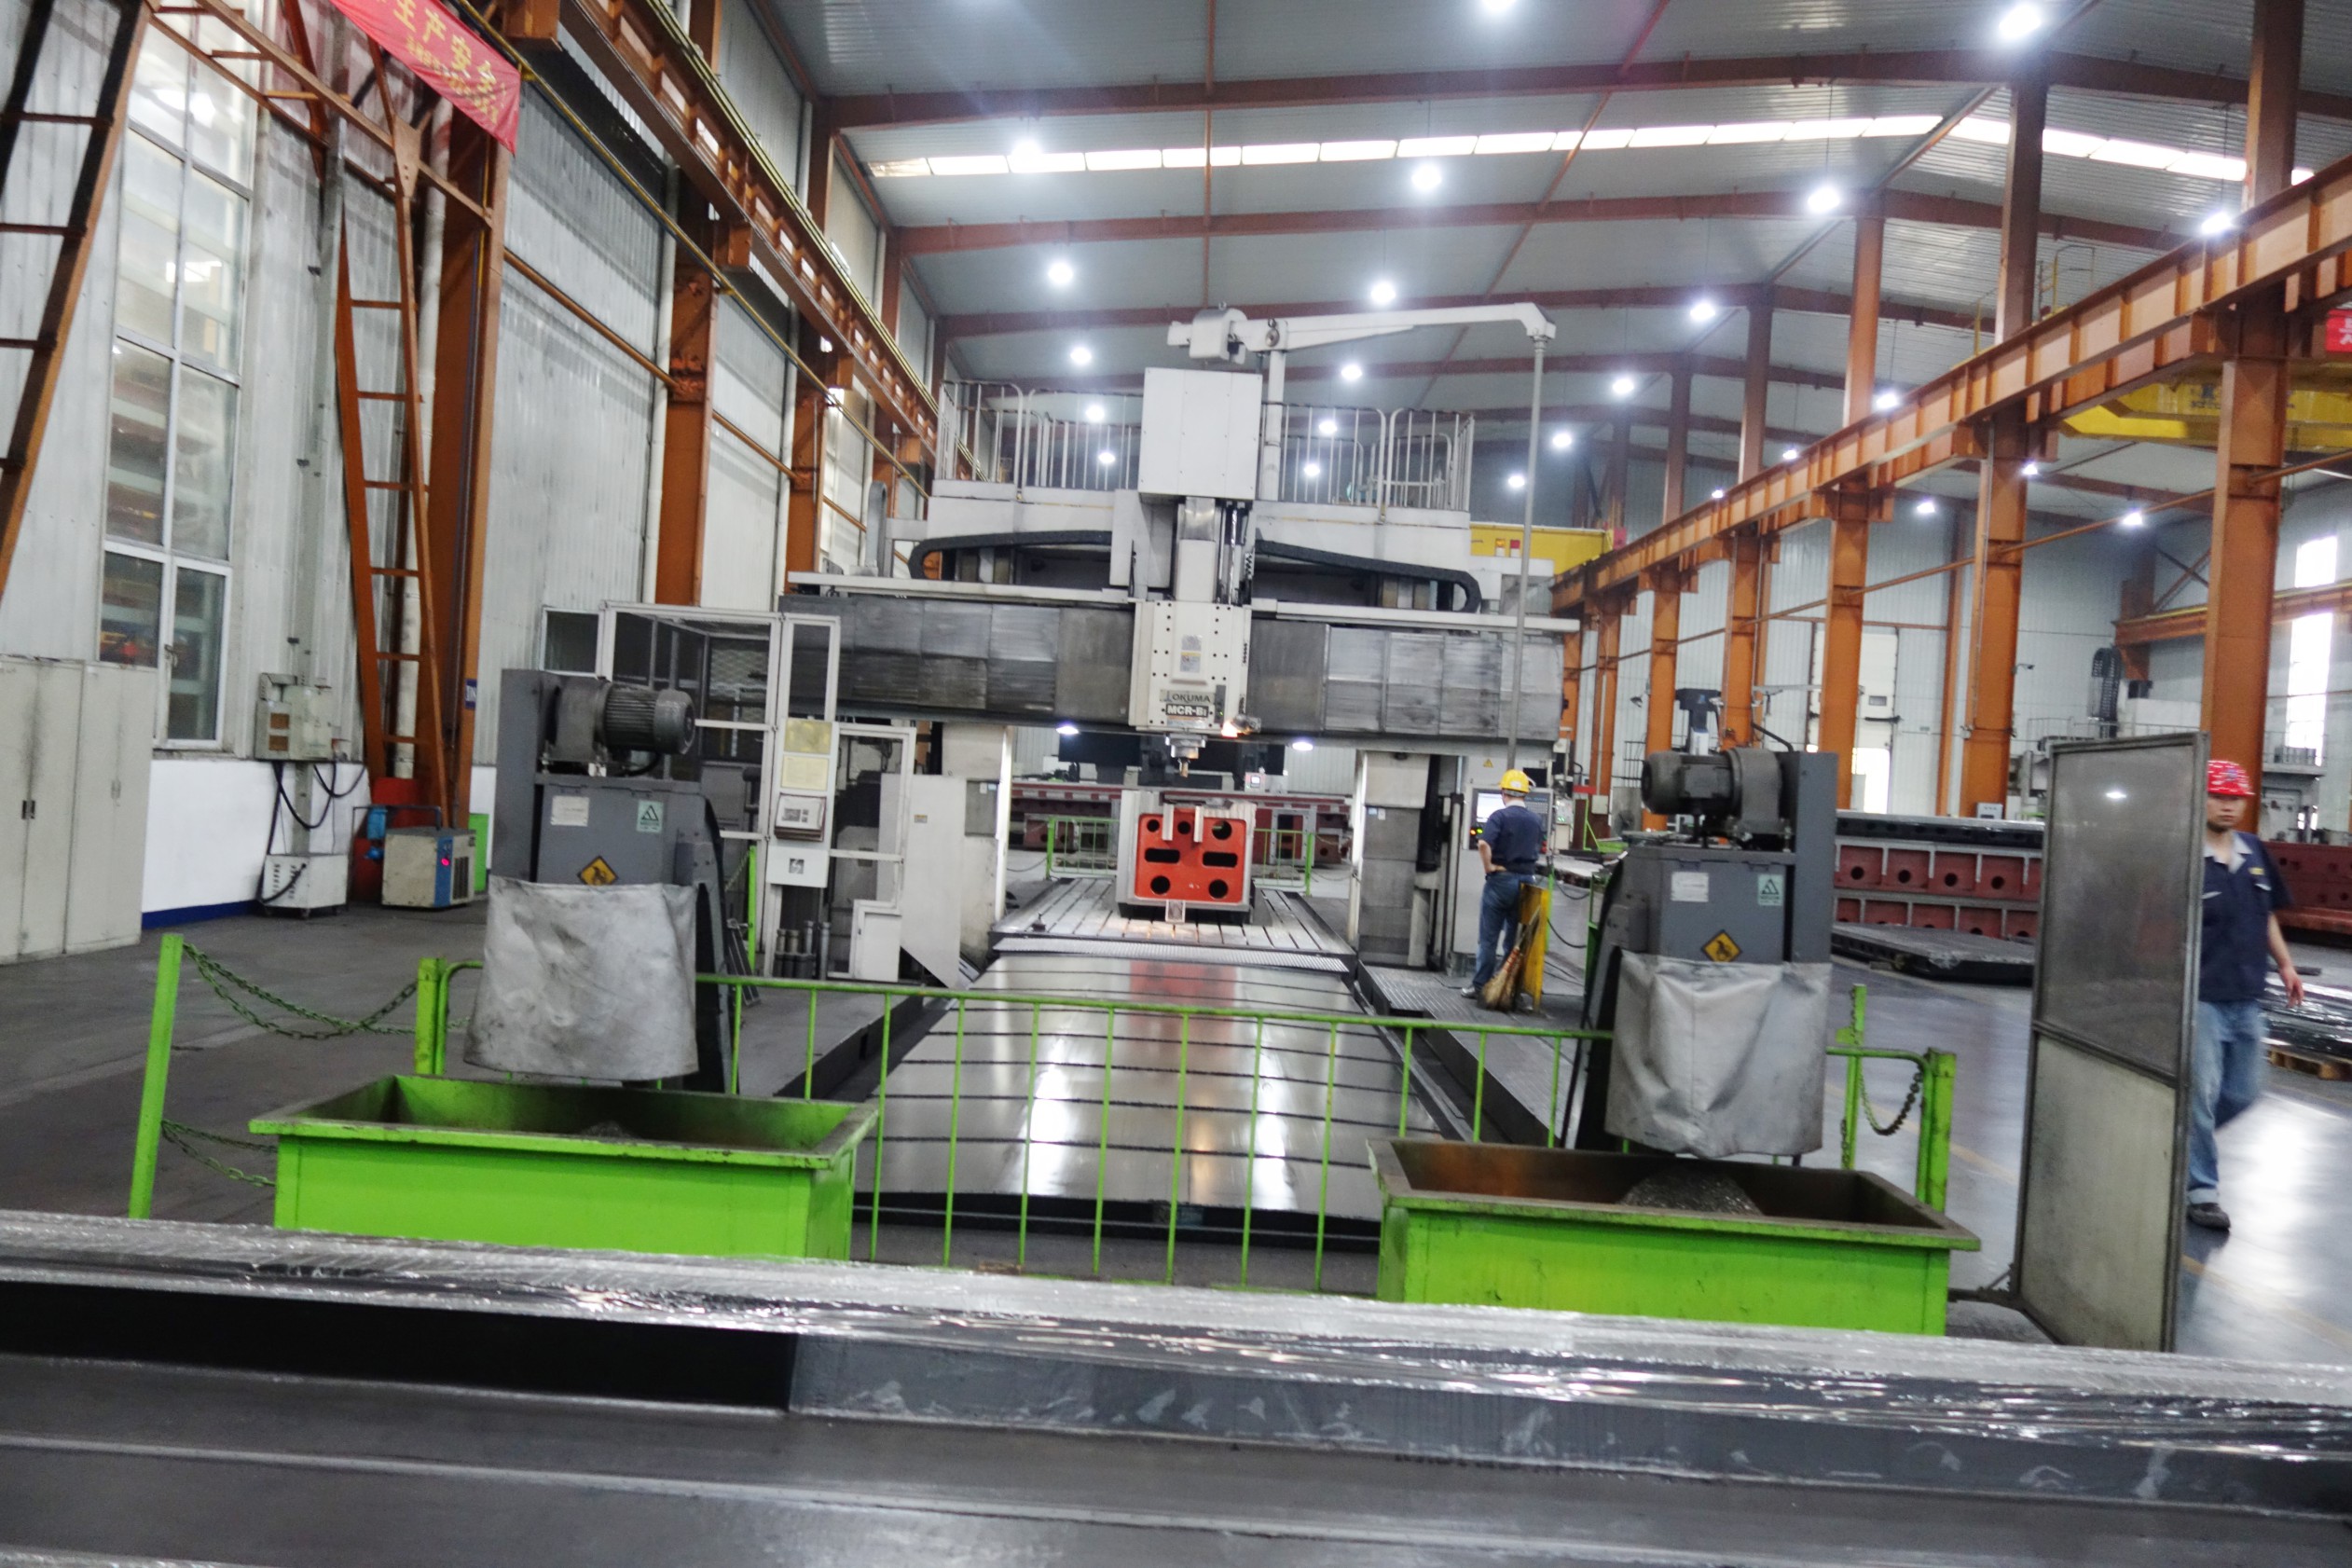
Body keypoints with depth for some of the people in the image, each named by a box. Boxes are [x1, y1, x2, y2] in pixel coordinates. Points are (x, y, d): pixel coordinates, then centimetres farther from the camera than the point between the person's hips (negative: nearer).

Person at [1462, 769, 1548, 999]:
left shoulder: (1500, 816, -10)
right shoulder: (1537, 821, 7)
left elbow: (1484, 844, -23)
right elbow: (1539, 853, 14)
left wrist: (1489, 867, -12)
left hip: (1501, 880, -4)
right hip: (1526, 882, 4)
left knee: (1489, 937, 2)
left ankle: (1480, 985, 5)